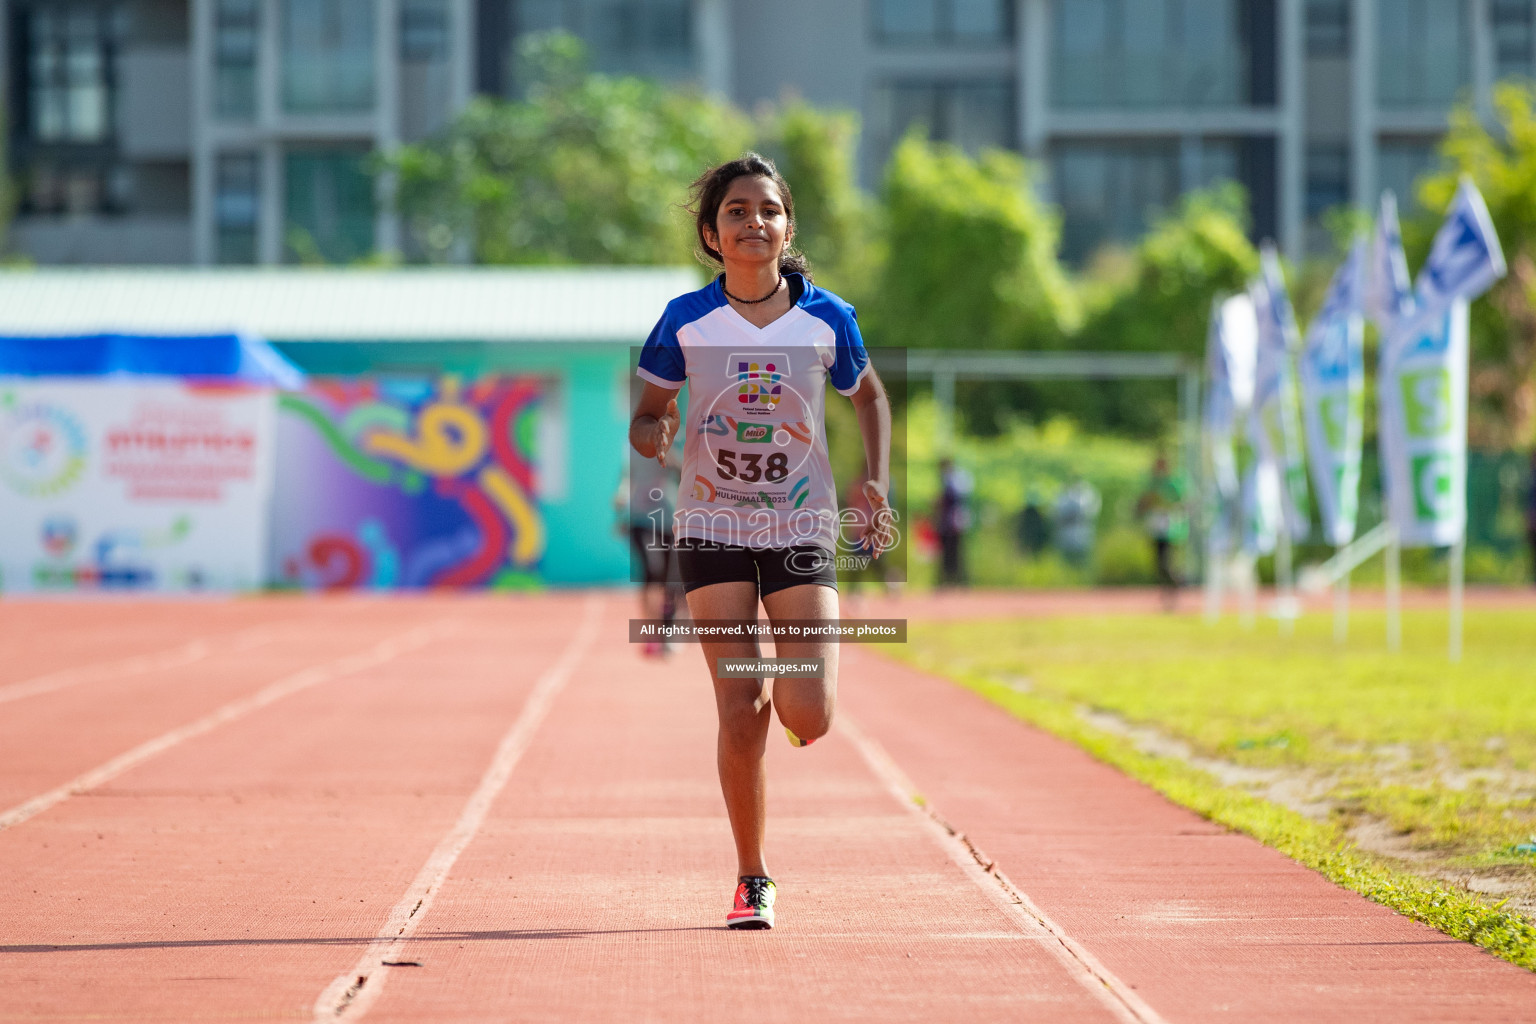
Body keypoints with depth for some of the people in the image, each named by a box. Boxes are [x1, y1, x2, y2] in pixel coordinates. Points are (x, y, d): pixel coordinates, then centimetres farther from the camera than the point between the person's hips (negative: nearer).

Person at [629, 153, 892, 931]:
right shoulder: (685, 321, -4)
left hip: (800, 527, 0)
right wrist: (652, 437, -19)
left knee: (808, 717, -11)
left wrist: (878, 484, 3)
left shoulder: (826, 319, -2)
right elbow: (647, 415, 5)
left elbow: (869, 398, 15)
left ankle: (787, 684, 29)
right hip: (713, 528, 0)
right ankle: (752, 880, 9)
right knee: (740, 717, -6)